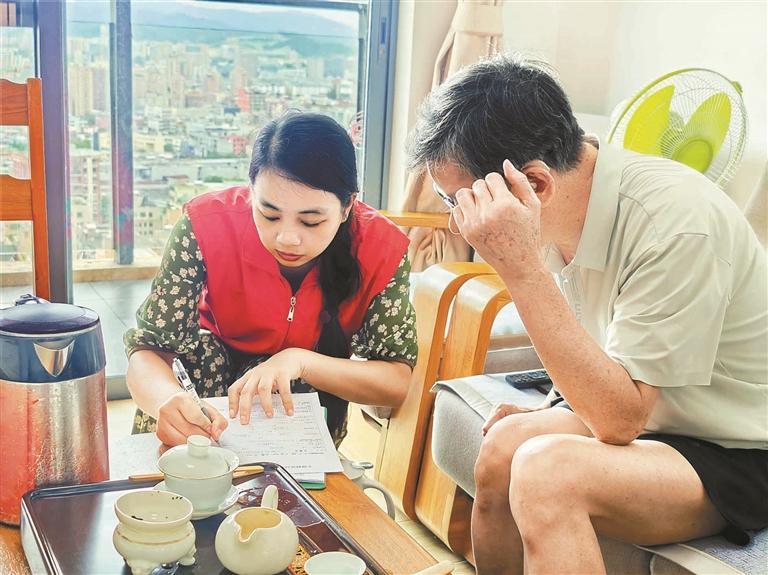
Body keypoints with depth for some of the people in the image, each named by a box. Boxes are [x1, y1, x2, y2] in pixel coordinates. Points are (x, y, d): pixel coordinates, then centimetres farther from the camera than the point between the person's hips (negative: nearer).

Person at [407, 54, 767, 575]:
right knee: (504, 443, -11)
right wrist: (549, 414, 0)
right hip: (651, 414, 7)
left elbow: (620, 419, -29)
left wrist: (522, 267, -35)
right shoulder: (566, 206, -5)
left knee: (545, 471, -29)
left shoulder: (676, 222, -29)